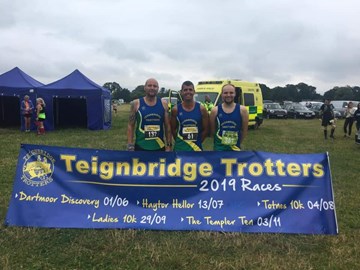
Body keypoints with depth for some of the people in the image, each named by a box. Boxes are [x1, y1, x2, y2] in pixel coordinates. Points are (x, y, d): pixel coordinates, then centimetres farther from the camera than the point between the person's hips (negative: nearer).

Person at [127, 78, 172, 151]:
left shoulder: (163, 104, 3)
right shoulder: (136, 104, -3)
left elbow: (167, 126, 6)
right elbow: (131, 125, -1)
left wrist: (169, 145, 2)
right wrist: (130, 147, -7)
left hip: (159, 147, 2)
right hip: (141, 147, -2)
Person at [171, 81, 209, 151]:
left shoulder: (201, 109, -3)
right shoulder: (176, 109, -3)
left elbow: (206, 129, 3)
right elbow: (173, 129, 5)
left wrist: (198, 142, 2)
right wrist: (180, 141, 2)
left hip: (196, 148, 1)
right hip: (180, 149, 0)